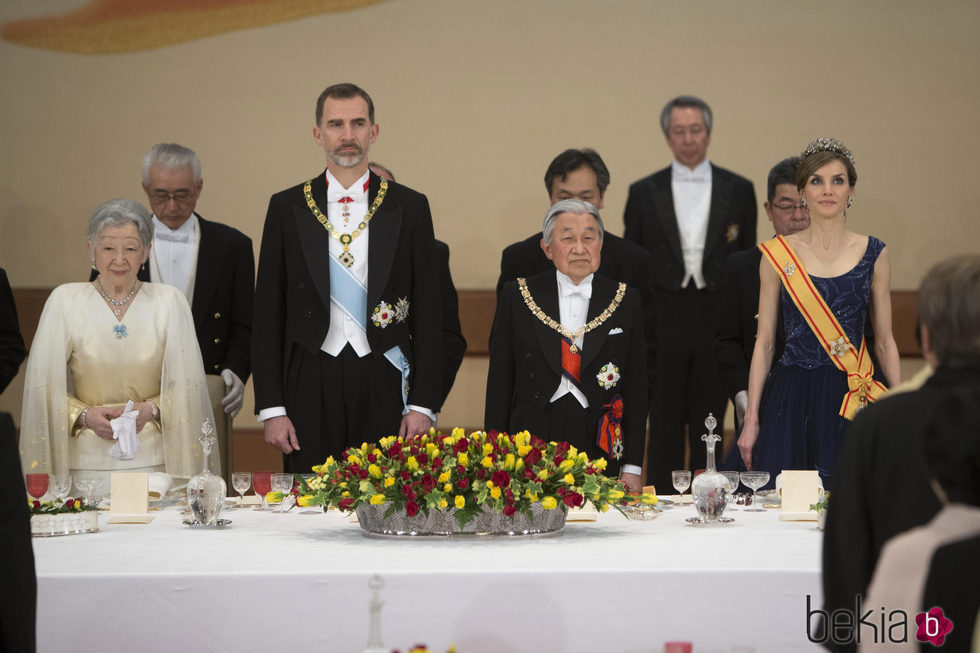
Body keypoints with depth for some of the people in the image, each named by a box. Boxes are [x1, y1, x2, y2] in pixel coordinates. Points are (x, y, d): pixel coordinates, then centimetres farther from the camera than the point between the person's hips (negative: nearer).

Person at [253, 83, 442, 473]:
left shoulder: (409, 207, 6)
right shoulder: (287, 208, 7)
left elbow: (428, 311, 5)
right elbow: (268, 313, 6)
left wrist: (423, 405, -2)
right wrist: (271, 407, -1)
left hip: (385, 383, 0)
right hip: (311, 385, 0)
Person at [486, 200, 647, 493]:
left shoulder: (625, 300, 6)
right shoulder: (518, 295, 5)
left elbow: (636, 385, 7)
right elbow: (500, 379, 7)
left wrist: (632, 467, 2)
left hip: (599, 448, 0)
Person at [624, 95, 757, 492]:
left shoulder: (738, 190, 6)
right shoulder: (644, 193, 5)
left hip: (717, 322, 0)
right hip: (662, 322, 0)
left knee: (709, 422, 5)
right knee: (664, 424, 3)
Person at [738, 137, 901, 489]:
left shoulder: (873, 254, 6)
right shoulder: (777, 255, 4)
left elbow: (884, 341, 9)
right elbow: (764, 342, 6)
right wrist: (751, 419, 2)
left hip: (854, 399, 0)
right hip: (792, 400, 0)